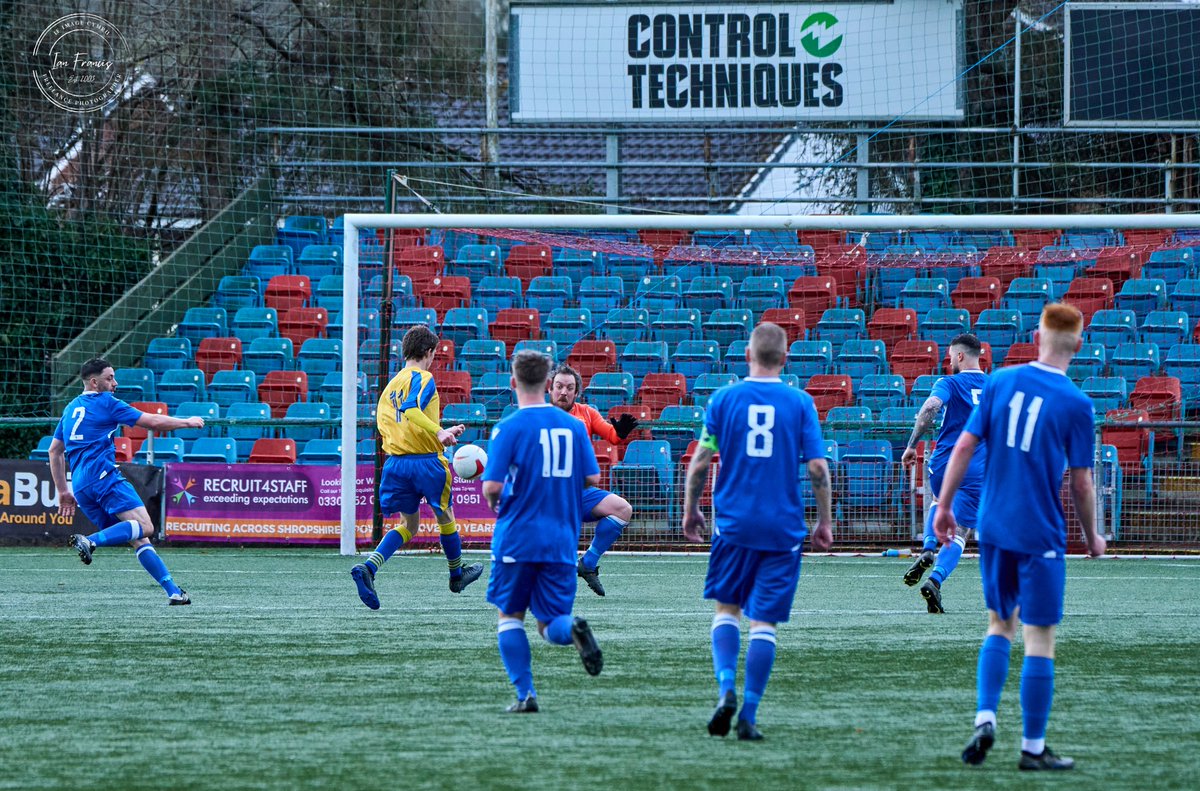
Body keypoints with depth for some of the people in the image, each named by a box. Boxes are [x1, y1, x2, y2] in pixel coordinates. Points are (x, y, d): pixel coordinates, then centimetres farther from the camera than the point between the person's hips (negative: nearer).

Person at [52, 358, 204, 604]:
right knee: (144, 527, -21)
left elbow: (54, 451, 28)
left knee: (138, 538, 7)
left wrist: (63, 491, 31)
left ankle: (173, 591, 0)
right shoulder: (106, 403, 1)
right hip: (104, 476, -9)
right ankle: (91, 541, -37)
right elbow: (153, 422, 1)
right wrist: (187, 422, 15)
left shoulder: (71, 408, 24)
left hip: (81, 488, 9)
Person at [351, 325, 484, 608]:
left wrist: (443, 433, 28)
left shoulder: (392, 384, 16)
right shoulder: (423, 378, -10)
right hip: (426, 461, -6)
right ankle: (457, 574, 36)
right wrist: (439, 433, -37)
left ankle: (368, 567, -11)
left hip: (396, 462, 6)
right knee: (445, 516, 17)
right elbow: (411, 408, -29)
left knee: (409, 524, 13)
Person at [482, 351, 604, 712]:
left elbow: (492, 486, -14)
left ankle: (525, 694, 1)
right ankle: (572, 629, -27)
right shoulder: (573, 426, 5)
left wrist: (493, 500, 8)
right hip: (561, 542, 3)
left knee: (509, 617, 12)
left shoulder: (509, 428, -8)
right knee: (551, 625, 8)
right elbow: (592, 479, 6)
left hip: (517, 538, -3)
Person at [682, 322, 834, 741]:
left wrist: (690, 510, 12)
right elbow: (817, 467, -4)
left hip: (733, 523, 0)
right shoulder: (800, 403, -1)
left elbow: (700, 461, -1)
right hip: (783, 529, 0)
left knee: (726, 609, 14)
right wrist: (824, 522, 7)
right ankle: (748, 715, -1)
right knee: (764, 623, 2)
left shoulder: (724, 398, 0)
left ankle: (726, 688, -8)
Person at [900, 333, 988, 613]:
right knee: (959, 532, 0)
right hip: (977, 473, 1)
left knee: (940, 504, 31)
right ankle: (935, 580, -22)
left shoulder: (950, 383, -1)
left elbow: (930, 408, -20)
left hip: (944, 464, -1)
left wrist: (912, 445, -16)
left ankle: (928, 550, 8)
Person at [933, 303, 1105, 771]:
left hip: (994, 528, 4)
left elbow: (965, 446, -1)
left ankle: (985, 719, 2)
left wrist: (945, 506, 8)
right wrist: (1092, 537, 8)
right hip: (1041, 535, -4)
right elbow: (1081, 483, -7)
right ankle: (1033, 747, 7)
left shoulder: (1001, 382, 1)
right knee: (1040, 638, 3)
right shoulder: (1075, 404, -9)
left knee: (999, 624, 19)